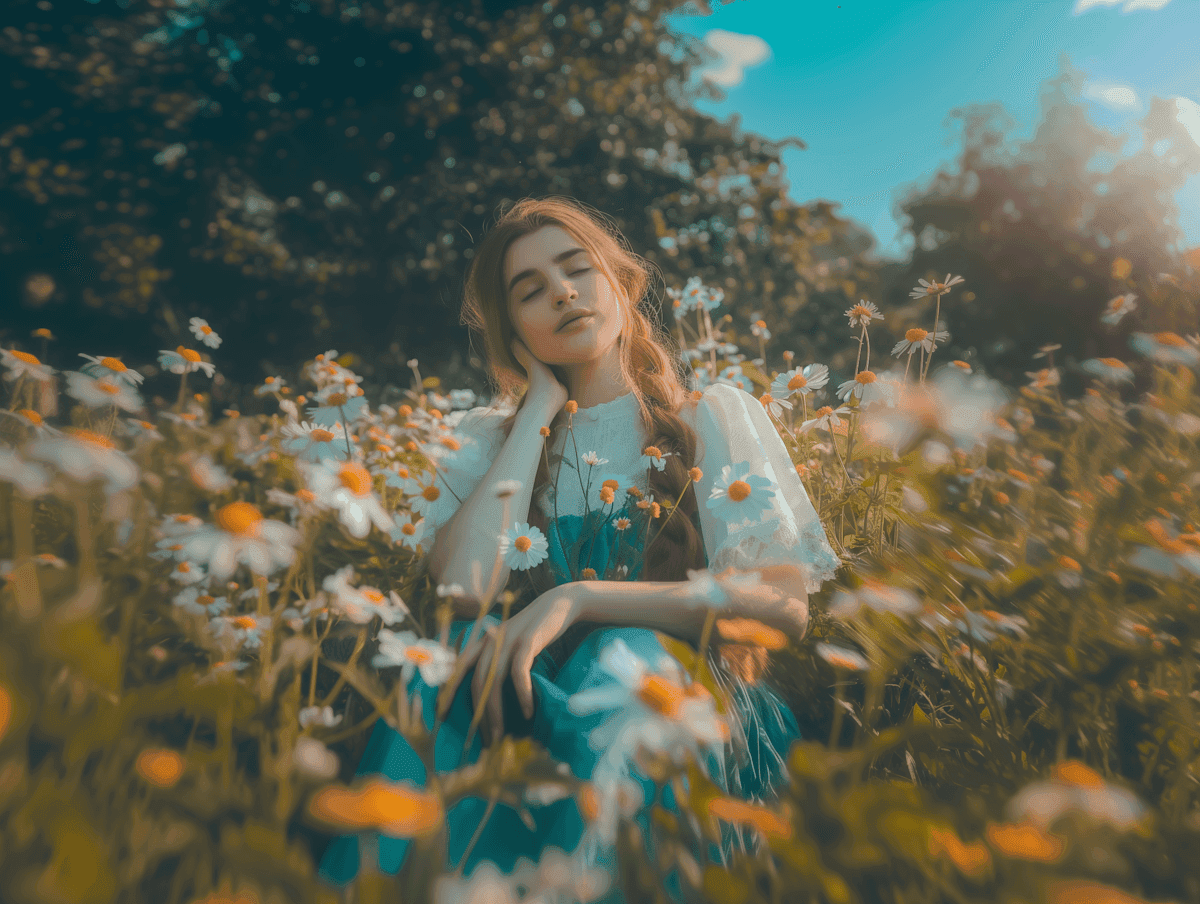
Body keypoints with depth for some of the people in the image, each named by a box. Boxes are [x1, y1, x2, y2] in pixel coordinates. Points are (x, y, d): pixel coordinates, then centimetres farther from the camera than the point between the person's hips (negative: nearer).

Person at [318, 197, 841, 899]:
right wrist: (541, 406, -4)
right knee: (454, 645, -29)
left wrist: (577, 597, -21)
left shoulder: (714, 415, 5)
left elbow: (784, 604, -9)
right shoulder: (492, 439, 10)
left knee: (619, 657, -33)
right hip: (538, 703, 2)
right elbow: (463, 585, -12)